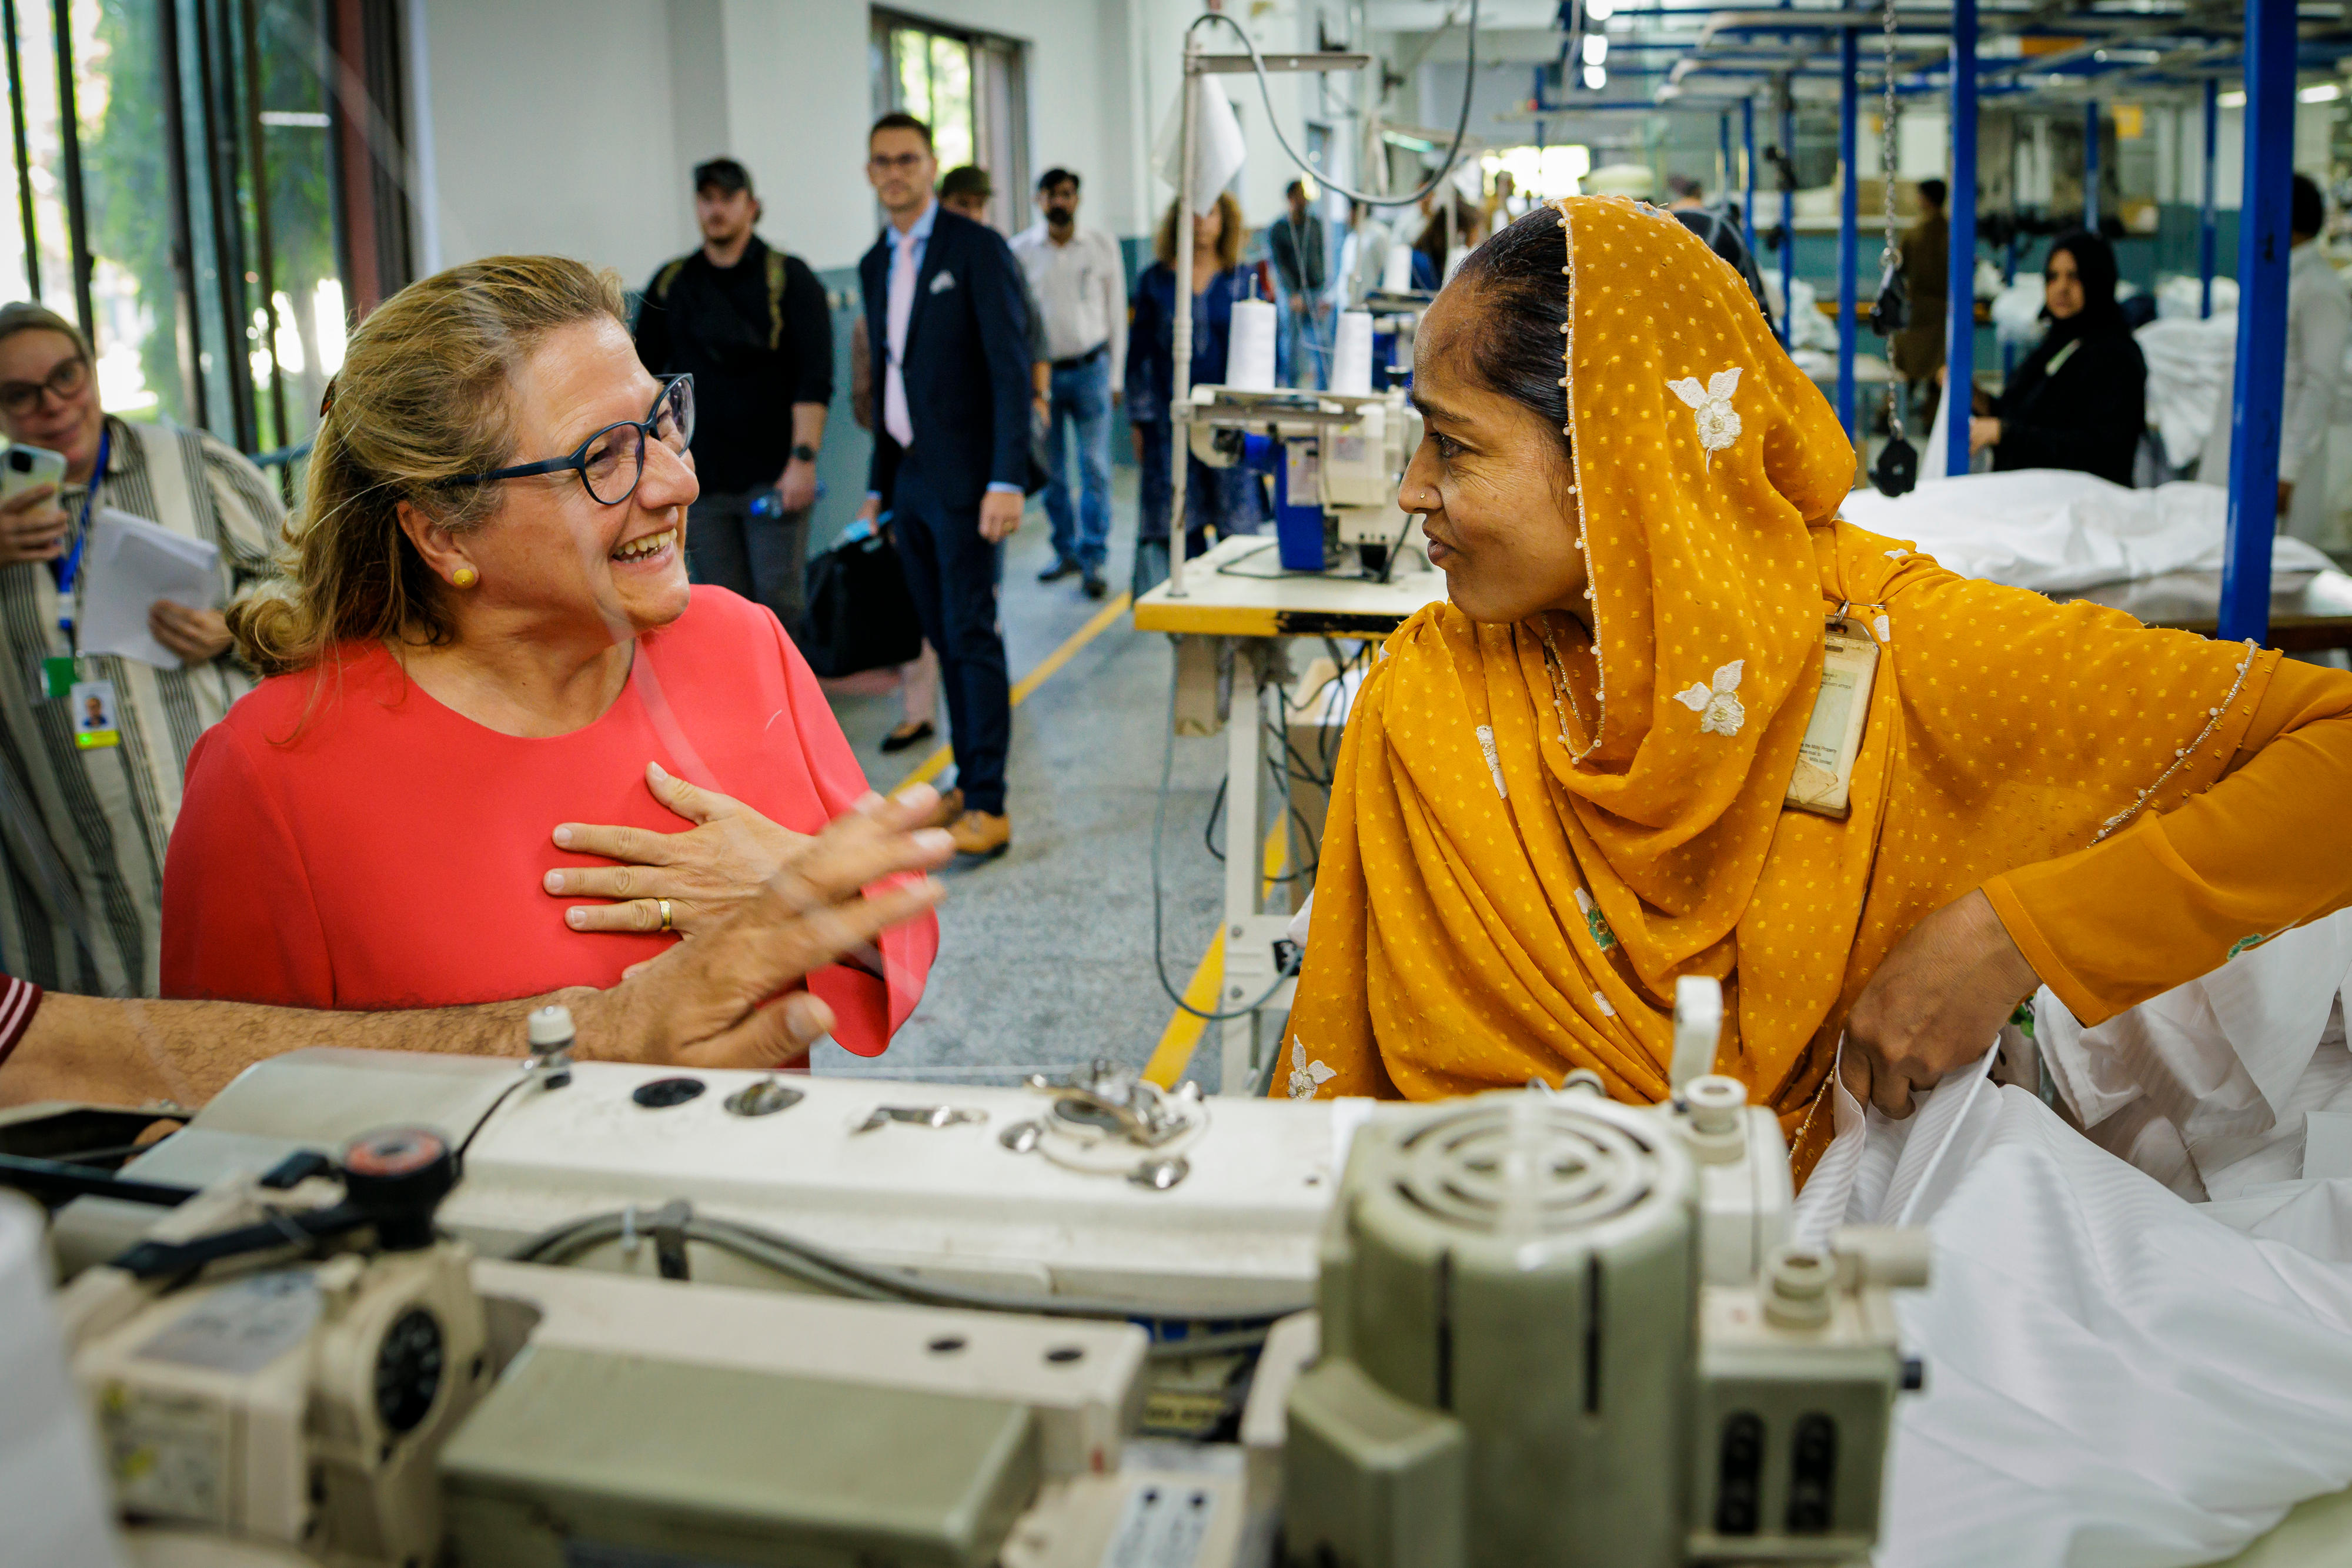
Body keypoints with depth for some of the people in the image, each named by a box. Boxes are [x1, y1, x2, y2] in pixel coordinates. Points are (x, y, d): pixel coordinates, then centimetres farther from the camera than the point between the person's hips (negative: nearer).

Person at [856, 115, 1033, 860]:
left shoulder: (976, 248, -7)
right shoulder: (876, 264, 15)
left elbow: (1011, 367, -13)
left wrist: (1008, 480, -21)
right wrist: (879, 487, 18)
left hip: (964, 477, -7)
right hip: (911, 478, 7)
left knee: (972, 634, -8)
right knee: (943, 636, 10)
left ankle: (988, 805, -5)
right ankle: (968, 782, 19)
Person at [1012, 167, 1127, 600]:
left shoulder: (1102, 246, 2)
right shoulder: (1019, 251, 0)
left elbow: (1116, 313, 7)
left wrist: (1115, 377, 4)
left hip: (1090, 368, -1)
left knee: (1095, 468, -6)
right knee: (1050, 471, 6)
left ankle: (1092, 560, -2)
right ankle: (1066, 551, 20)